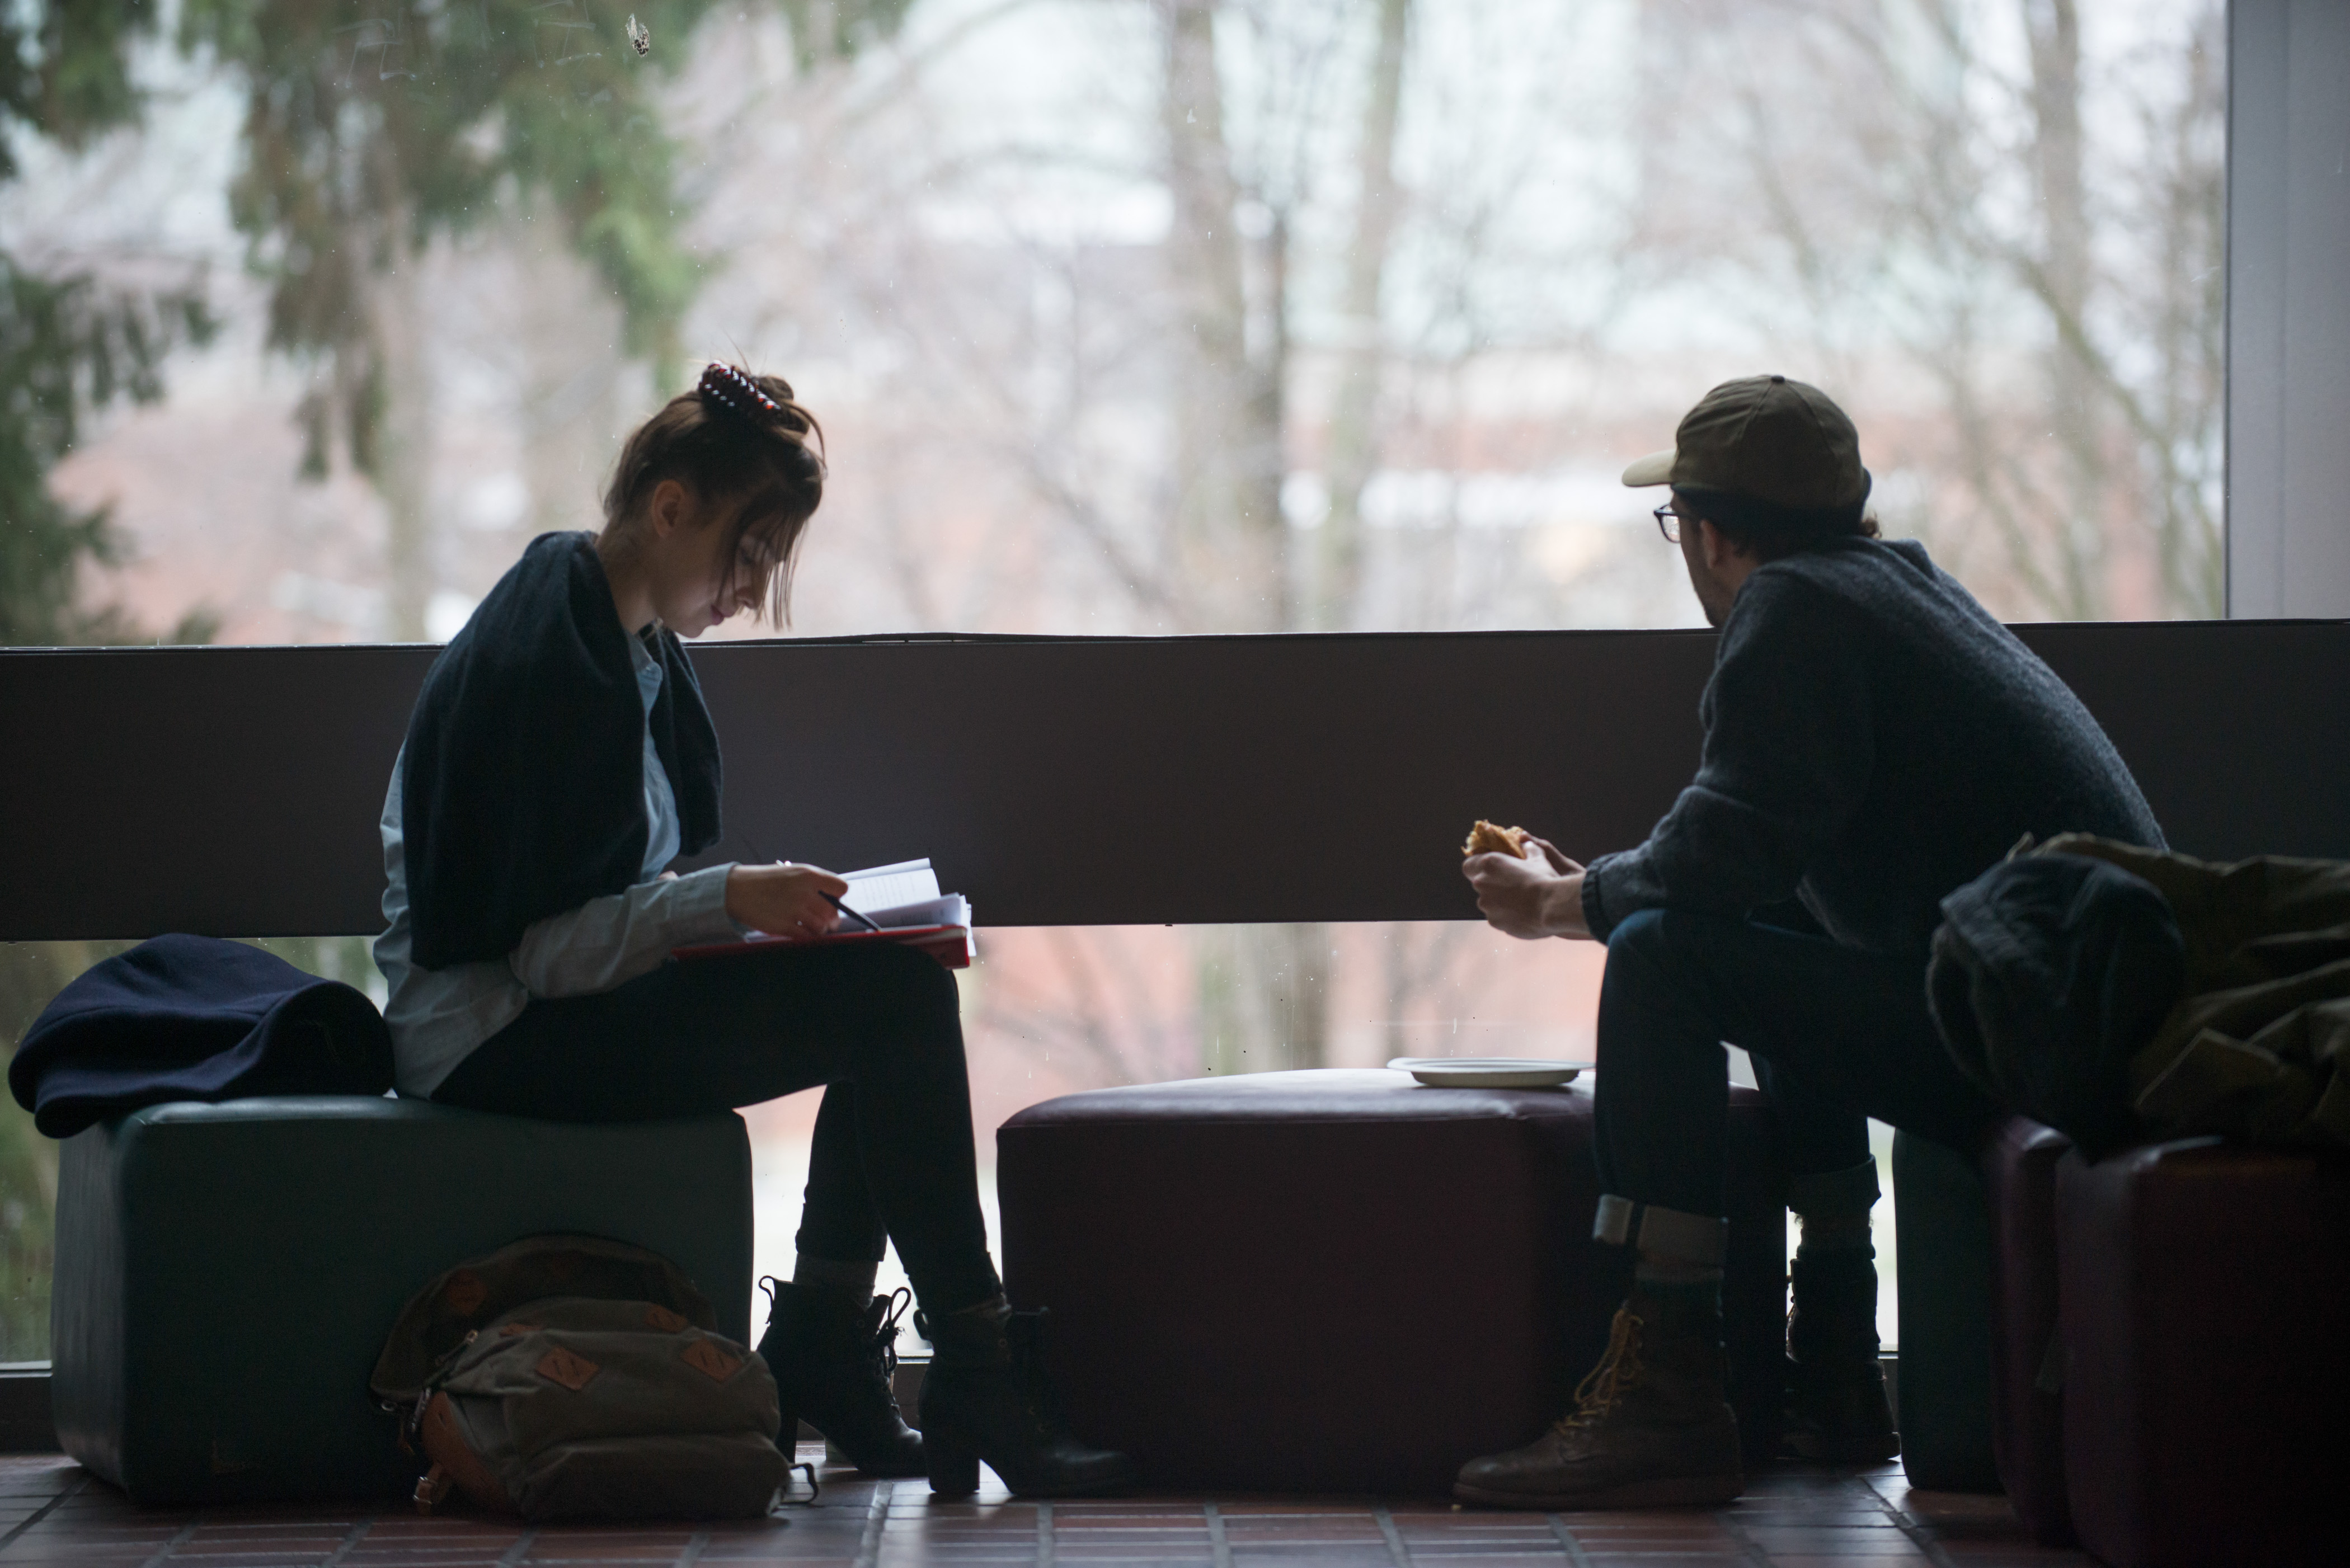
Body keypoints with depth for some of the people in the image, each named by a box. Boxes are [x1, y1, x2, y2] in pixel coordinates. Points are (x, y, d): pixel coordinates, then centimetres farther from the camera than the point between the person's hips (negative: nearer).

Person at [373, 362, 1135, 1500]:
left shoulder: (637, 640, 12)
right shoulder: (543, 661, -19)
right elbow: (532, 946, -21)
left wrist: (747, 902, 2)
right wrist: (727, 900, -25)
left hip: (552, 1014, 10)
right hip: (490, 1043, -10)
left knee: (905, 987, -4)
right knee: (892, 999, -20)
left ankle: (820, 1350, -3)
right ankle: (975, 1379, -16)